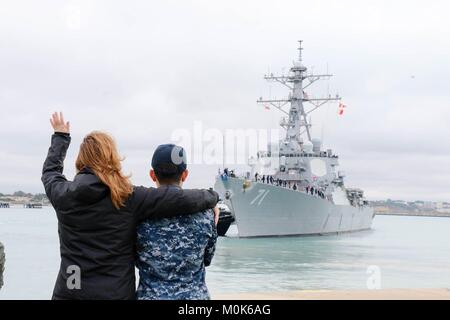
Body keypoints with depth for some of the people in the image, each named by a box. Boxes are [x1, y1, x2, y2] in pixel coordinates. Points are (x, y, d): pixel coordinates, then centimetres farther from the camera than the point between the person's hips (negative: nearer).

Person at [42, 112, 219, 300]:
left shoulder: (63, 195, -3)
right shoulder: (131, 198, -11)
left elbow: (50, 170, 21)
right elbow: (185, 200, -11)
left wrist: (60, 136, 36)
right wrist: (212, 197, 9)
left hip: (68, 292, 2)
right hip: (116, 293, -2)